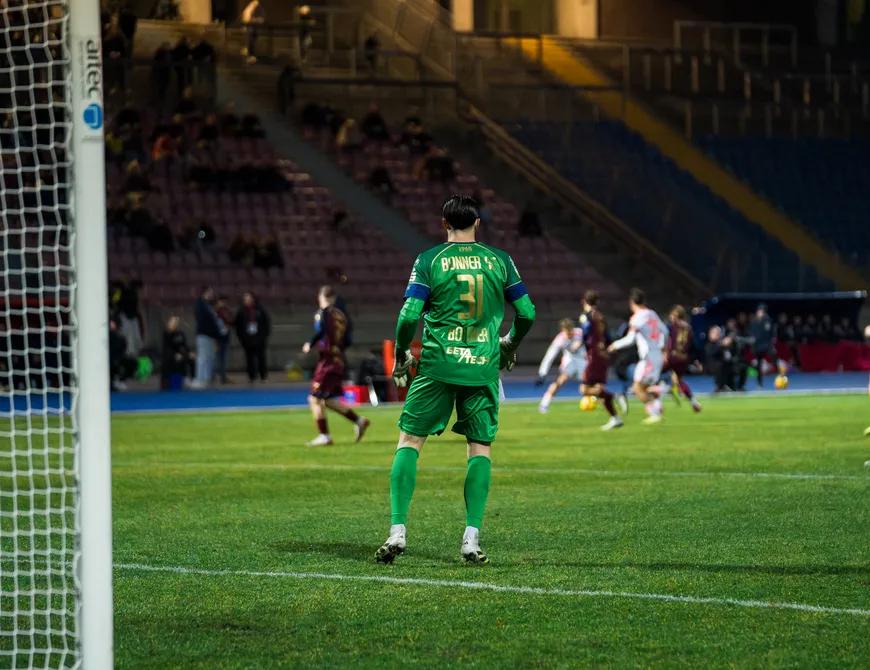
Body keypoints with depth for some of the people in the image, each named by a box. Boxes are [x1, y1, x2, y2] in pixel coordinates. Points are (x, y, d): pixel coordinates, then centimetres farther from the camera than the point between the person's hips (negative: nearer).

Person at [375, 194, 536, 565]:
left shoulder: (429, 260, -1)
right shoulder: (499, 261, 5)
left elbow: (409, 315, -8)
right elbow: (526, 313, 6)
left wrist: (400, 356, 8)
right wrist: (510, 343, 26)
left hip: (437, 365, -1)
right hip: (483, 367, 1)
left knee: (409, 440, 6)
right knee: (480, 447, 8)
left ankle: (397, 531, -4)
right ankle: (471, 539, -1)